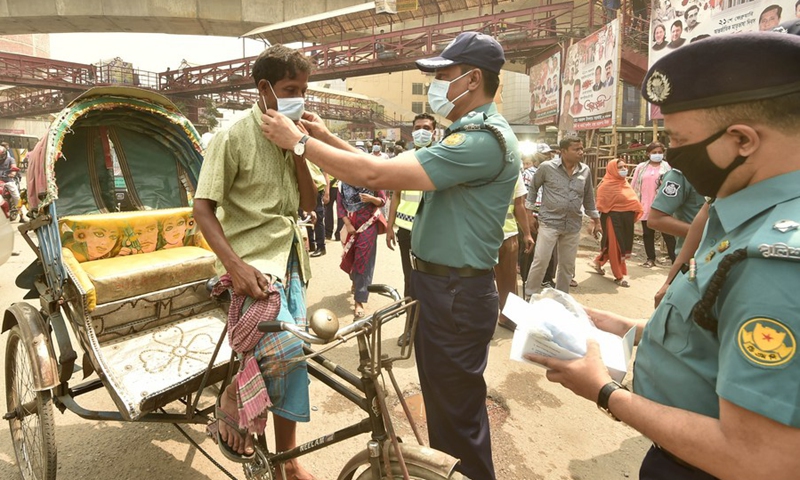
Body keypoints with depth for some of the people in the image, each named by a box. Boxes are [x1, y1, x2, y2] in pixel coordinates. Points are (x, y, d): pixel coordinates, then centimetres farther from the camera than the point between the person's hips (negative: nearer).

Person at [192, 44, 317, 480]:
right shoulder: (234, 136, -8)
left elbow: (309, 204, 7)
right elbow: (202, 207, -11)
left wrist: (297, 152, -5)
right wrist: (235, 266, -23)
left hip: (290, 259, 7)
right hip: (253, 260, -6)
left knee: (291, 361, 10)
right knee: (285, 350, -28)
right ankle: (233, 398, 6)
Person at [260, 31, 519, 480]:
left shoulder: (483, 139, -21)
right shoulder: (470, 134, 14)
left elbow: (377, 176, -27)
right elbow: (391, 169, 11)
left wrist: (299, 141, -17)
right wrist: (328, 137, 6)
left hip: (458, 296, -10)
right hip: (442, 287, 10)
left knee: (458, 413, 8)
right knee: (442, 401, 25)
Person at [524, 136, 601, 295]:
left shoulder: (586, 170, 5)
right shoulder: (547, 167, -7)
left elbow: (589, 197, 16)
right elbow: (533, 188, 5)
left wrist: (595, 218, 20)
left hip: (573, 226, 4)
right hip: (549, 222, -4)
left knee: (567, 265, 12)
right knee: (540, 261, -6)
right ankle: (530, 295, 11)